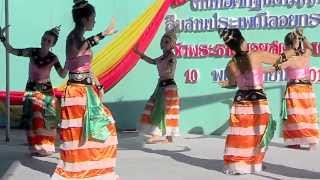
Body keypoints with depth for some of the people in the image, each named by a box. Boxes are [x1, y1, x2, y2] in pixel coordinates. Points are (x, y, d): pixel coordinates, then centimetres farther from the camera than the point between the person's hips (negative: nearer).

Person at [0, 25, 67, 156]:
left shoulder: (53, 58, -8)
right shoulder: (32, 52, -7)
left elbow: (62, 75, -8)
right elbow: (12, 51, -5)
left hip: (46, 90, 0)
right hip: (31, 89, 0)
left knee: (46, 120, 2)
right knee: (34, 118, -5)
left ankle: (46, 147, 12)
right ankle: (36, 148, 3)